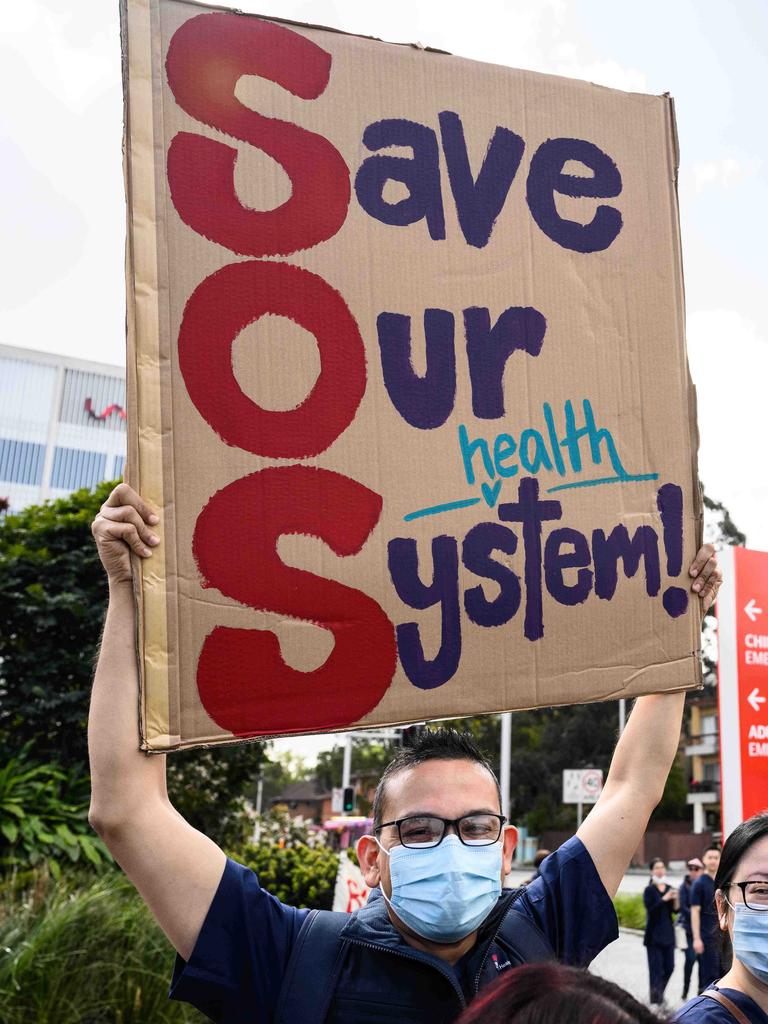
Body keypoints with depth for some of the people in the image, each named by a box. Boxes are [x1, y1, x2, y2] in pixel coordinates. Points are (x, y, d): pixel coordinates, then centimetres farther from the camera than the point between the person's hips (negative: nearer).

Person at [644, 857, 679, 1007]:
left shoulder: (670, 888, 8)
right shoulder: (649, 890, -7)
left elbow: (675, 910, 5)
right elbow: (650, 909, -18)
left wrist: (675, 900, -13)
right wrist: (664, 899, -24)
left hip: (668, 933, 5)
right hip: (654, 935, -5)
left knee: (669, 967, 9)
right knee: (656, 968, -5)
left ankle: (659, 993, 30)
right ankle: (655, 1000, 1)